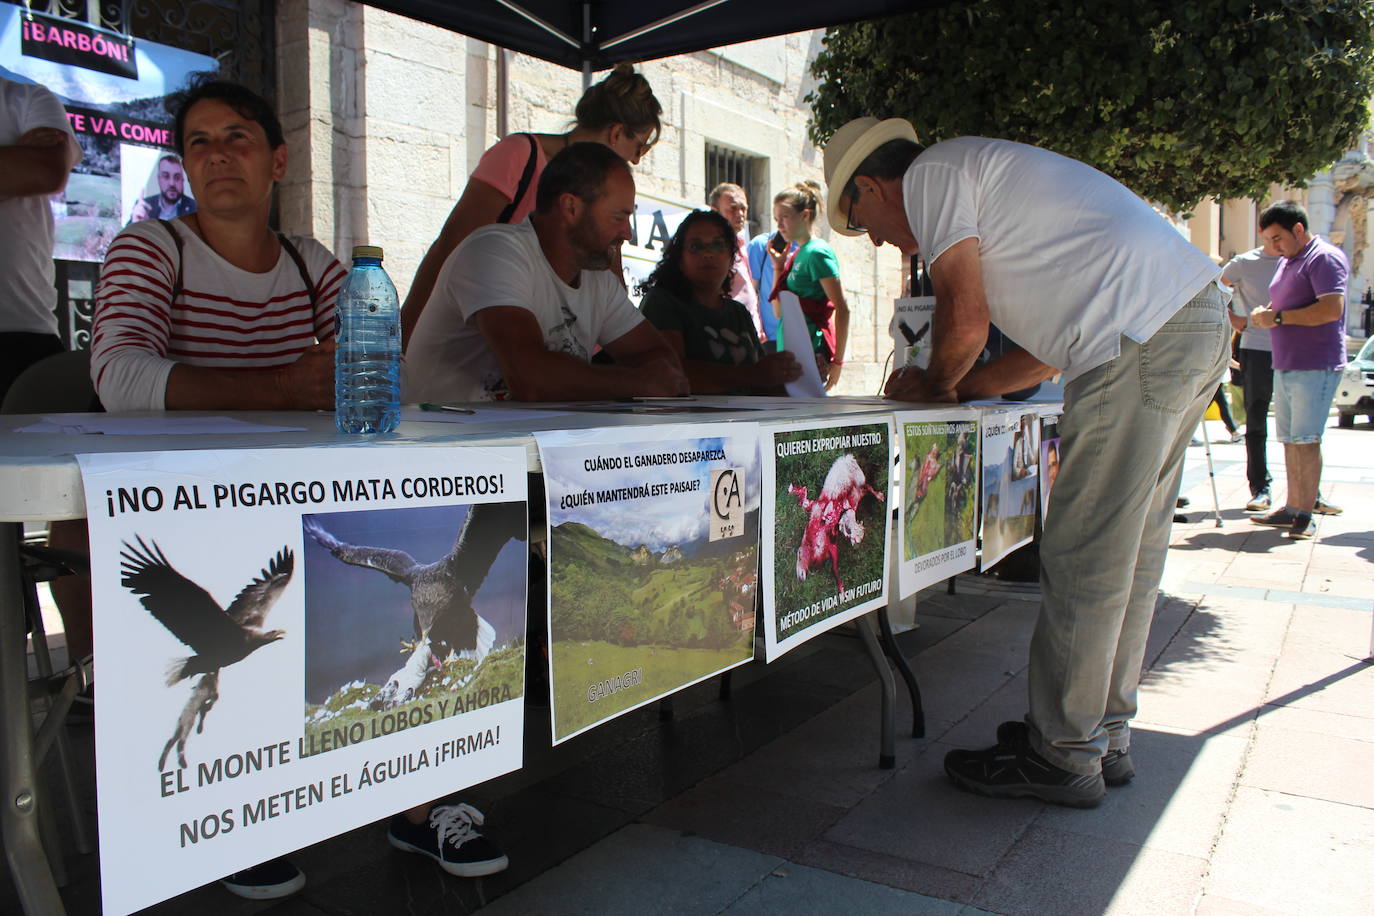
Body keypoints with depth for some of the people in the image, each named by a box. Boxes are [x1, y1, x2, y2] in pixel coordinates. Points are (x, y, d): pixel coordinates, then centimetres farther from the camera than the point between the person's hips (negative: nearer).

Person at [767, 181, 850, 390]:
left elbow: (842, 309, -14)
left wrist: (837, 361, -16)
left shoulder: (817, 252, -9)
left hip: (812, 354, -9)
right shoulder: (797, 254, 17)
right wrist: (778, 267, 10)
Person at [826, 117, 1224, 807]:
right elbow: (1054, 342, 27)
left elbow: (965, 316, -9)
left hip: (1143, 337, -10)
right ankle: (1104, 736, 23)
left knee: (1082, 558, -5)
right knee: (1129, 551, 13)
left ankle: (1062, 757, 6)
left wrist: (935, 385, 11)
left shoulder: (930, 172, 1)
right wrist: (960, 387, 22)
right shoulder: (981, 171, 30)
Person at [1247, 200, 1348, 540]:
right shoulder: (1286, 261, 19)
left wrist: (1278, 317, -17)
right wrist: (1263, 314, 6)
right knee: (1289, 439, 9)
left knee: (1305, 439, -9)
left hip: (1315, 367, -9)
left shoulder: (1325, 257, -9)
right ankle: (1292, 508, 15)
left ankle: (1305, 515, -5)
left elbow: (1332, 308, -21)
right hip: (1285, 365, 9)